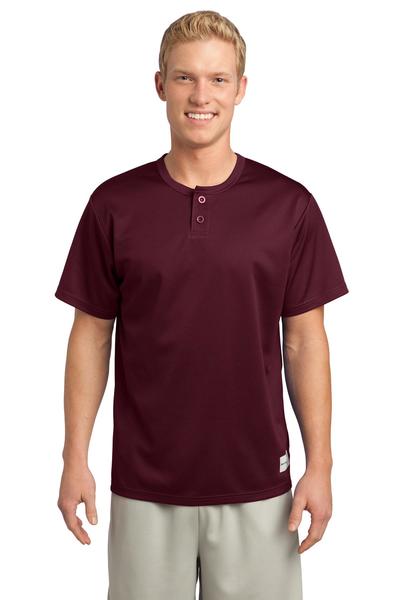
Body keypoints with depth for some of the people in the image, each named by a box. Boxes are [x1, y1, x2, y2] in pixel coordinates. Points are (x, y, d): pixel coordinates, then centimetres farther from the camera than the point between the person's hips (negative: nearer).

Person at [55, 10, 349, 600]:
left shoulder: (289, 204, -3)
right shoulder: (115, 204, -2)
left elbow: (304, 340, 0)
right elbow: (92, 334, 2)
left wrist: (320, 465, -3)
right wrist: (75, 457, -1)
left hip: (256, 481, 0)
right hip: (145, 484, 0)